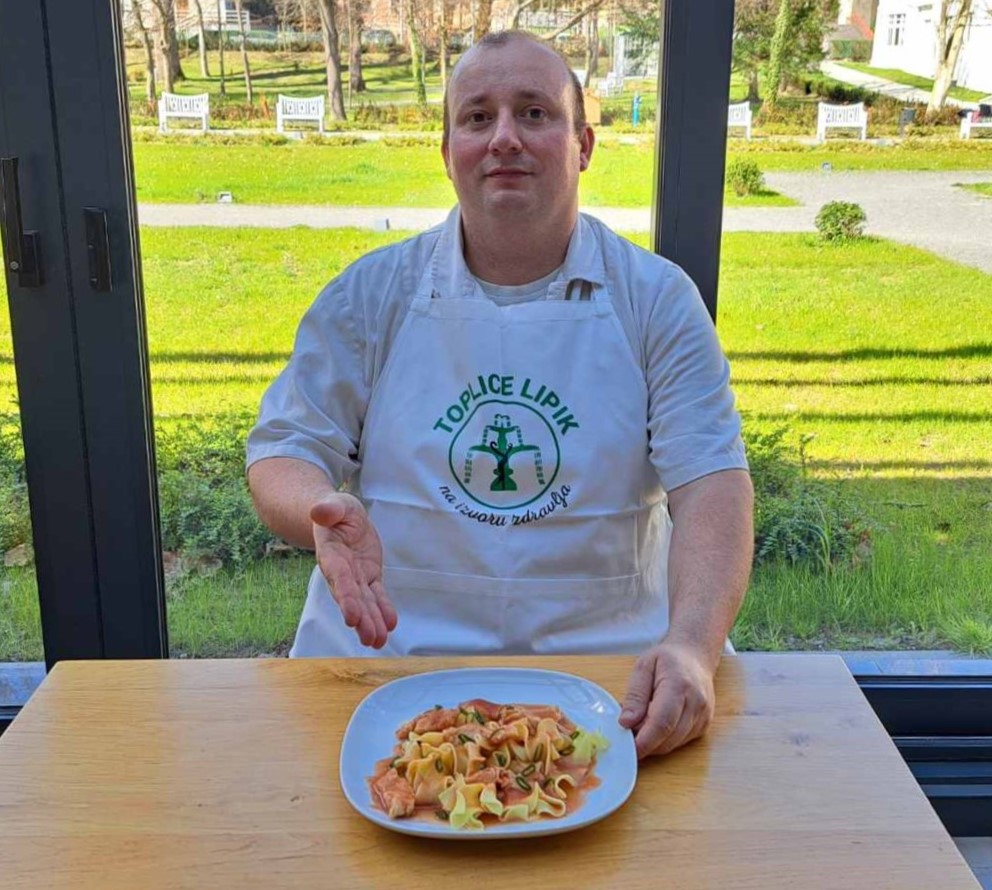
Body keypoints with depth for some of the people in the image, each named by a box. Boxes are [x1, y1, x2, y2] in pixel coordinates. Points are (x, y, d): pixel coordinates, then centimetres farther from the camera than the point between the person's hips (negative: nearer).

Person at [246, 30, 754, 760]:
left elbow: (710, 482, -7)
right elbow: (281, 453, 5)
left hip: (609, 653, 1)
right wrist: (325, 511, -21)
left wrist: (692, 647, -25)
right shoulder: (368, 295, 5)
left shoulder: (659, 300, 2)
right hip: (387, 651, 0)